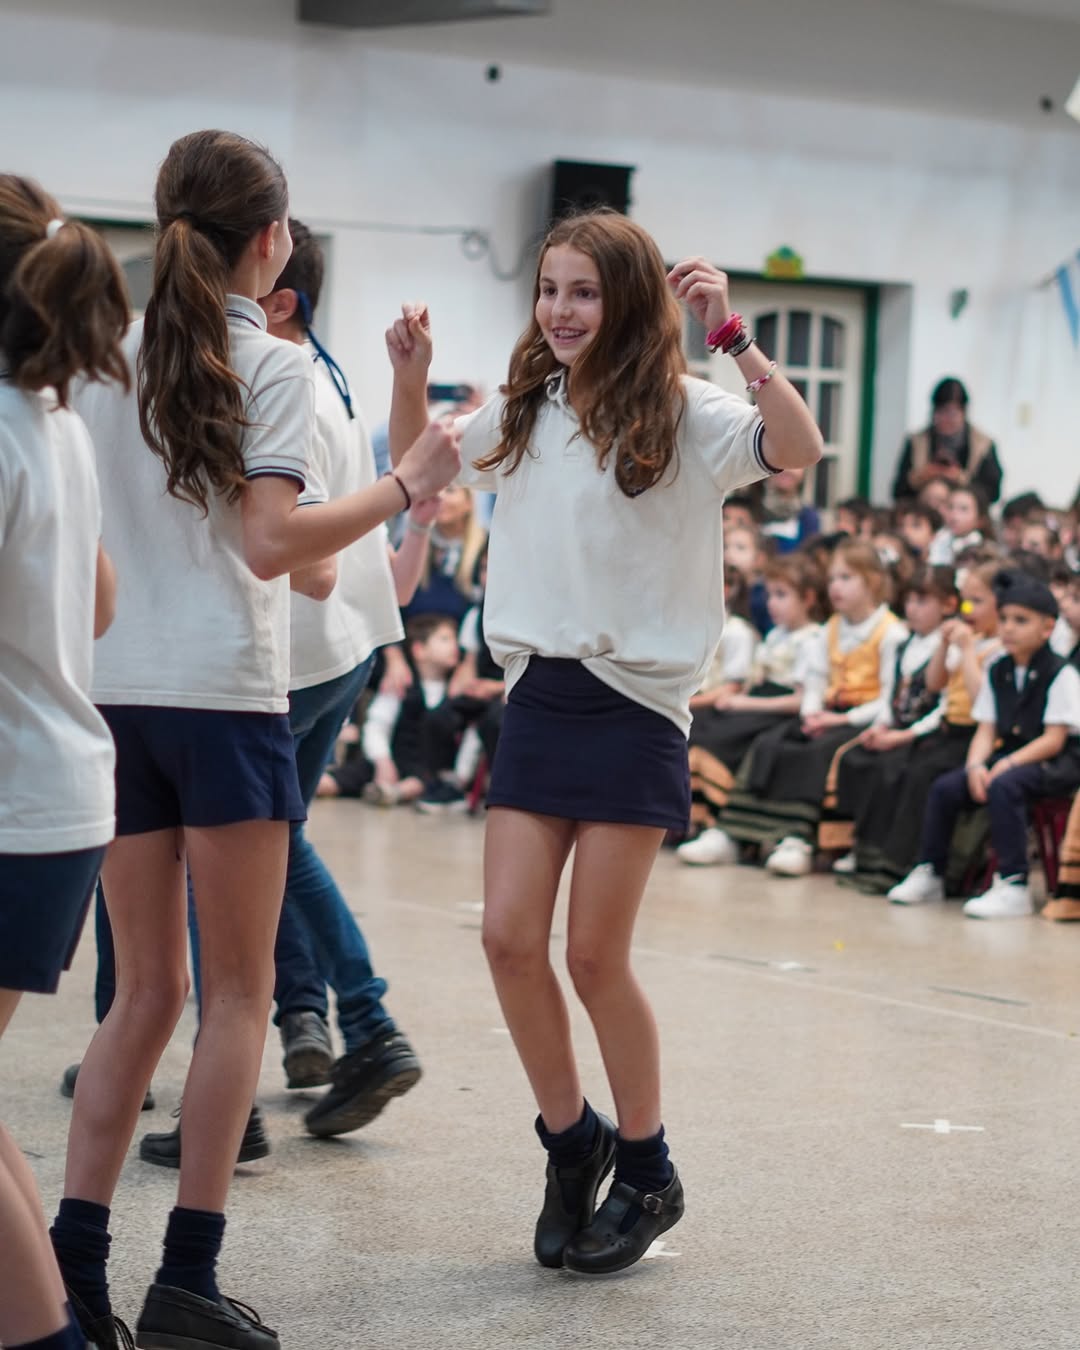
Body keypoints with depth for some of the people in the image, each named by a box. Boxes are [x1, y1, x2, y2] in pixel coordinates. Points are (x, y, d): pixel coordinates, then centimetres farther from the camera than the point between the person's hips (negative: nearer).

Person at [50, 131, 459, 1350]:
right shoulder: (271, 367, -7)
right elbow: (270, 543, -18)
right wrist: (404, 485, -11)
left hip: (110, 688, 5)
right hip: (221, 691, -5)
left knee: (147, 989, 13)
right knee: (238, 990, 5)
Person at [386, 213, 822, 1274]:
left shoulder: (679, 415, -7)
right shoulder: (522, 412, 9)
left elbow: (797, 449, -24)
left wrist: (731, 334, -28)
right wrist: (410, 377, 6)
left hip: (633, 704, -5)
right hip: (536, 696, 5)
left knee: (595, 958, -2)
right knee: (509, 938, -2)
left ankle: (647, 1173, 18)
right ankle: (572, 1143, 19)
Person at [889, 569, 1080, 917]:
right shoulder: (997, 672, 10)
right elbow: (986, 731, 7)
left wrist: (1009, 763, -24)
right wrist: (976, 765, -13)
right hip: (1009, 755, 7)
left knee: (1003, 787, -35)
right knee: (945, 787, -11)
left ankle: (1014, 886, -33)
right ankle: (929, 874, 3)